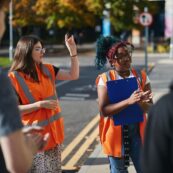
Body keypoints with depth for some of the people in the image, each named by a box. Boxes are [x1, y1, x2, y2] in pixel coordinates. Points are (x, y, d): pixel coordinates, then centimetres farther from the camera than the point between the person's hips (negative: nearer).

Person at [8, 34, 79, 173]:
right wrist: (40, 104, -21)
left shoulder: (47, 70, 4)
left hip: (54, 131, 6)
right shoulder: (14, 78, -12)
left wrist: (73, 51, -6)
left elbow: (74, 75, 5)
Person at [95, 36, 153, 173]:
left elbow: (150, 108, -2)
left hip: (137, 130, 2)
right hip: (115, 132, -2)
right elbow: (104, 110, -17)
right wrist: (128, 101, -29)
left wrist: (141, 103, -26)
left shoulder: (141, 77, -1)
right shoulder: (105, 79, -9)